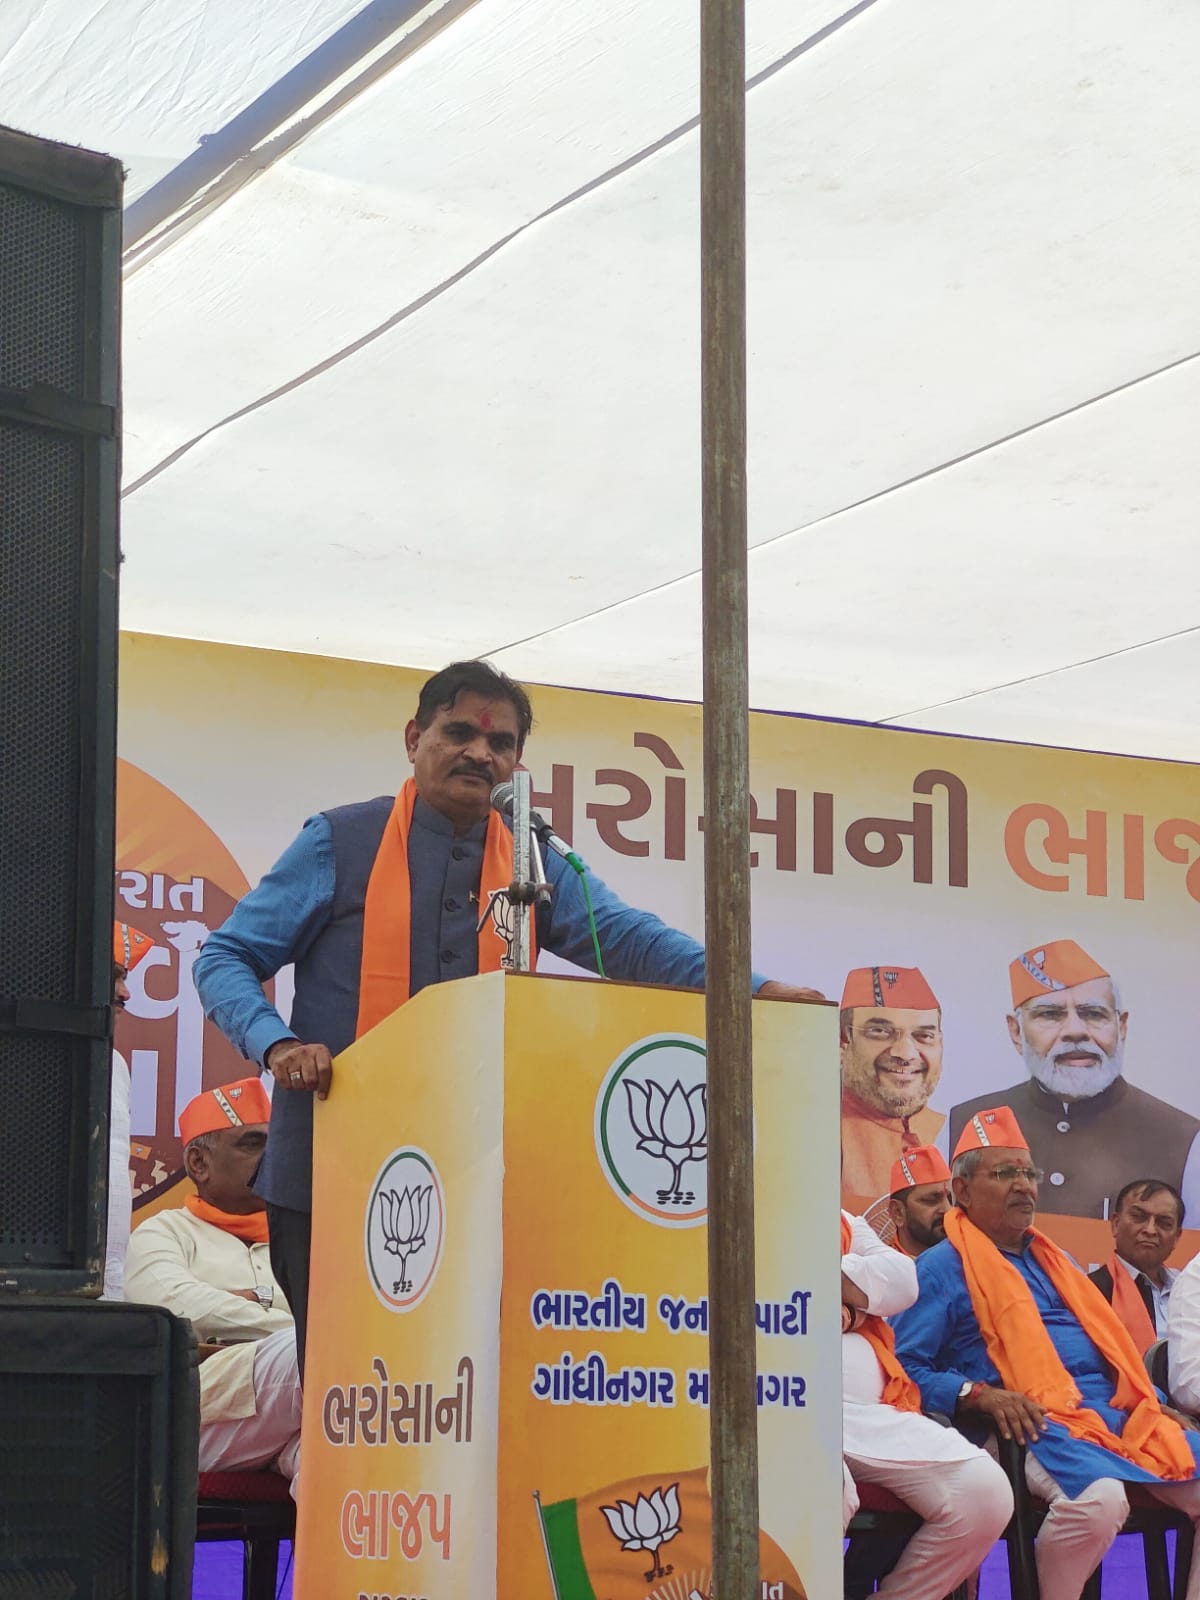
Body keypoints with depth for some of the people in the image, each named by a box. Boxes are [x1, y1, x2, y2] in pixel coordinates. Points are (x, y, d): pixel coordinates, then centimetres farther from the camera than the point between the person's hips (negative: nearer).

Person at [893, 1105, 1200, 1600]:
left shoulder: (1053, 1260, 28)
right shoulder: (942, 1267, 5)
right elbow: (905, 1369, -4)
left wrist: (1159, 1407, 16)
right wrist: (980, 1396, -18)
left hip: (1120, 1412, 8)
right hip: (1040, 1423, -8)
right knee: (1100, 1496, -37)